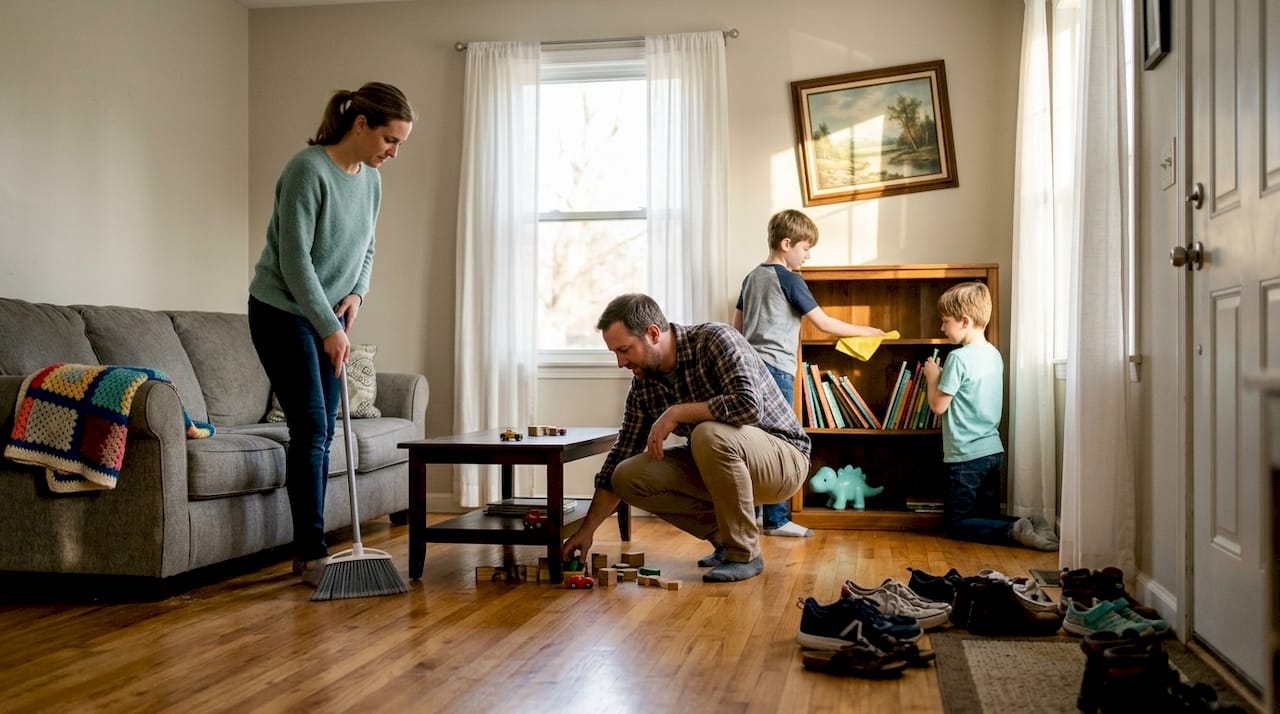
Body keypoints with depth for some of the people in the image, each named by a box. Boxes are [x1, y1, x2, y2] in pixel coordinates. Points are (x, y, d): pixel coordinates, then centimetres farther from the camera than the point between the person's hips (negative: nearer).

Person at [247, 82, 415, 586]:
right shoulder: (308, 170, -20)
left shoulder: (371, 180, 5)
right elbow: (295, 259, -23)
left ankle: (307, 552, 13)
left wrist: (356, 294, -2)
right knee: (310, 428, -11)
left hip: (328, 317, 7)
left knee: (322, 434, 6)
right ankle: (312, 553, -4)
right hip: (281, 313, -7)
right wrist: (331, 328, -23)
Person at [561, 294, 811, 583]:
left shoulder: (715, 339, -21)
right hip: (716, 462, 7)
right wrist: (587, 530, -1)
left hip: (782, 459, -7)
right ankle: (725, 536, 4)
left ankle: (744, 554, -17)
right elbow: (621, 456, 2)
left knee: (710, 434, -36)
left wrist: (675, 413, -26)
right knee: (628, 477, -11)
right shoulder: (643, 385, -2)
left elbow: (749, 405, -36)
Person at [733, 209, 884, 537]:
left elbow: (737, 325, 18)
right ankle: (776, 519, -2)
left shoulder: (752, 277, 14)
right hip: (776, 368, -8)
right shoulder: (789, 279, -8)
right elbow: (824, 323, -8)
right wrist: (867, 331, 2)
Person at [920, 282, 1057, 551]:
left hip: (966, 456, -8)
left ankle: (1014, 531, -15)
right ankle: (1032, 526, -7)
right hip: (993, 450, 8)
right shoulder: (994, 354, 9)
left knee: (956, 524, 3)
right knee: (989, 517, 18)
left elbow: (938, 406, -12)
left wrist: (932, 376, 2)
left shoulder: (959, 358, -17)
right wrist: (943, 376, 15)